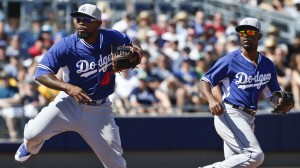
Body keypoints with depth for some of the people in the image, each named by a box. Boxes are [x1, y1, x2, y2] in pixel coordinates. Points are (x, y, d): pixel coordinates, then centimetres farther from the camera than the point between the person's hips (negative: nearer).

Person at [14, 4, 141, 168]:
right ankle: (30, 146, 23)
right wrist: (68, 87, -37)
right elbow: (41, 73, -22)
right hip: (70, 103, -1)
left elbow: (131, 43, 12)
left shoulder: (111, 38, -9)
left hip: (100, 109, 1)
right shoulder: (66, 45, -18)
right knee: (33, 133, -17)